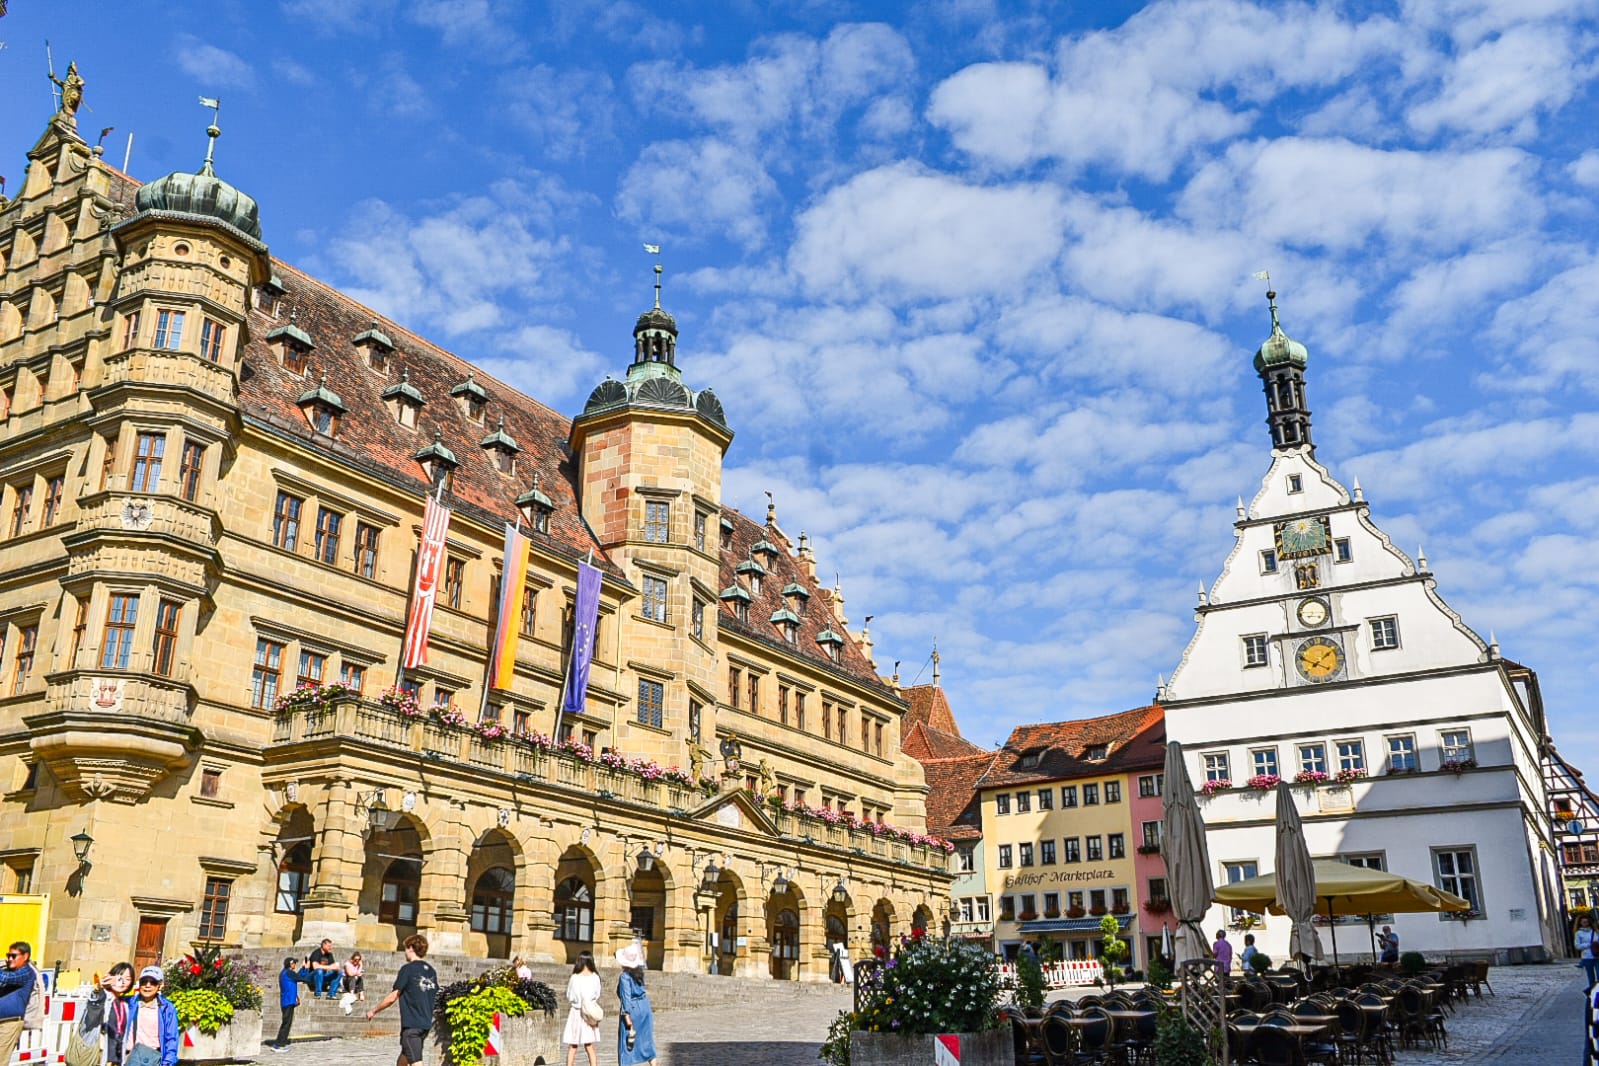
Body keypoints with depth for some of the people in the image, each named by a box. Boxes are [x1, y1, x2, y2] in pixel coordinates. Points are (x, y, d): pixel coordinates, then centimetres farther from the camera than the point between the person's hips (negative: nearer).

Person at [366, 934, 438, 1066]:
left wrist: (374, 1011, 5)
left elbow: (392, 997, -8)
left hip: (411, 1024, -8)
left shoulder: (408, 969, -10)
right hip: (426, 1023, 8)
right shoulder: (431, 971, 10)